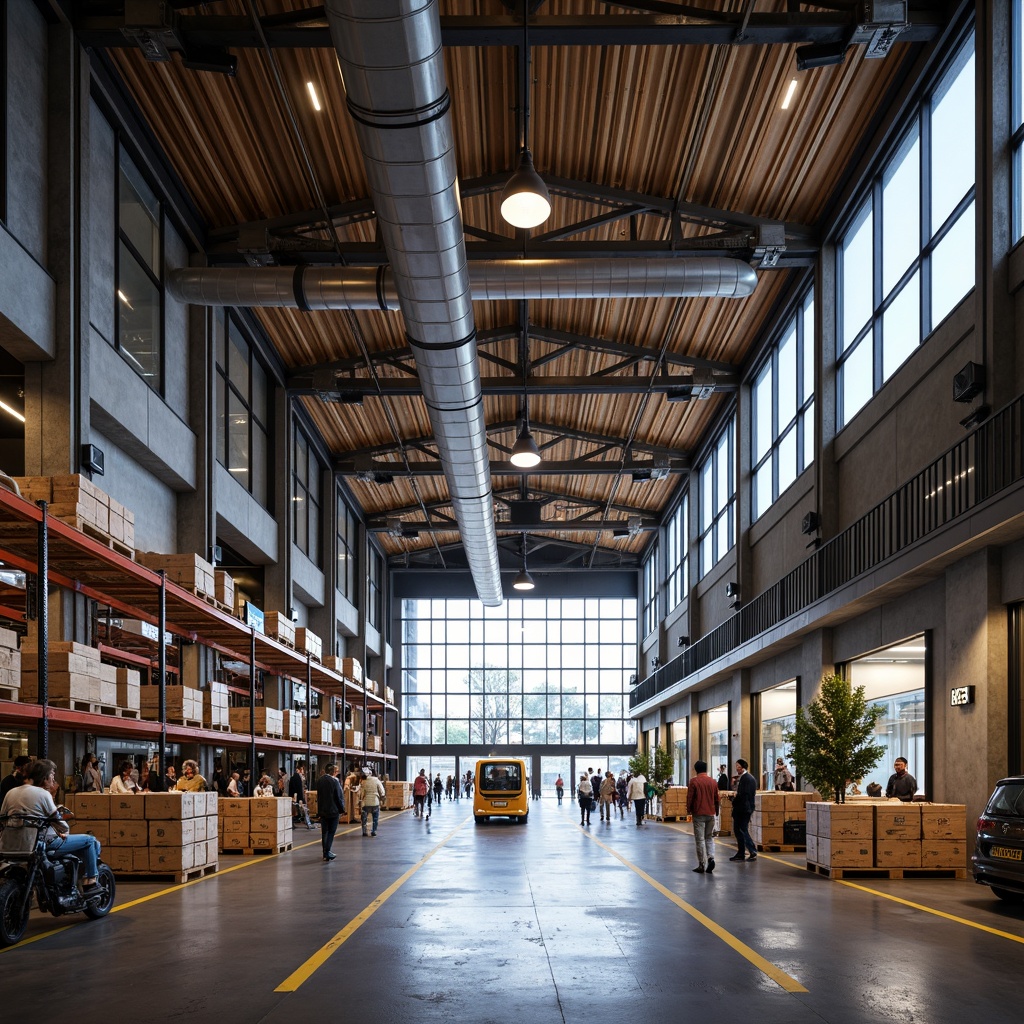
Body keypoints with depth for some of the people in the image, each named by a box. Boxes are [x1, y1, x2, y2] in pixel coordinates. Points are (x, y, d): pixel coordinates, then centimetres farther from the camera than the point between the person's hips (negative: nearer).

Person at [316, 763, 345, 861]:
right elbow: (339, 797, -12)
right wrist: (341, 809, -2)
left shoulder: (319, 781, 4)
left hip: (322, 810, 6)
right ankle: (327, 853, -9)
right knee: (331, 832, 0)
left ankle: (326, 853, 18)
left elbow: (318, 795, 12)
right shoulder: (334, 781, -16)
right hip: (333, 811, -6)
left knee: (324, 832, 13)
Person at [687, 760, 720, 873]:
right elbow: (717, 798, 9)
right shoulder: (713, 781, 5)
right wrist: (716, 811, 21)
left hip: (698, 814, -4)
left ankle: (702, 865, 1)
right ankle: (711, 858, -5)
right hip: (711, 814, 4)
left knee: (699, 839, 1)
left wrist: (688, 810, 8)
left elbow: (689, 797, -7)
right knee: (709, 838, 15)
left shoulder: (693, 781, -8)